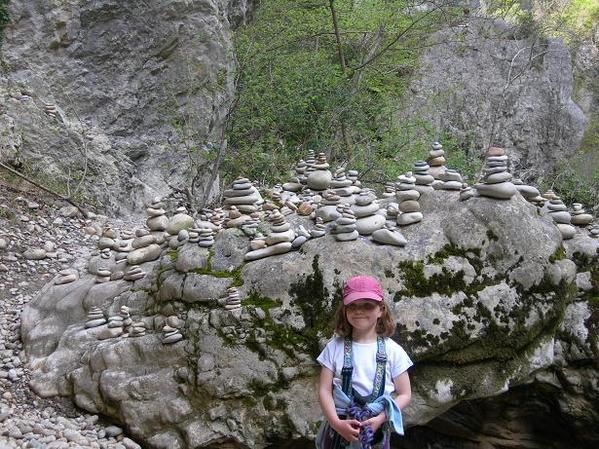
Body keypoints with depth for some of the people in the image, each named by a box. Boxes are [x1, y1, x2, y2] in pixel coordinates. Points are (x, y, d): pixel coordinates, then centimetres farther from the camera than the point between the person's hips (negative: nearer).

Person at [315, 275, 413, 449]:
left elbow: (404, 394, -1)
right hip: (339, 427, 0)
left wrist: (380, 418, -14)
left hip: (376, 429, 0)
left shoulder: (392, 350, -5)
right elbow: (324, 390, -6)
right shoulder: (335, 347, -5)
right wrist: (336, 422, -19)